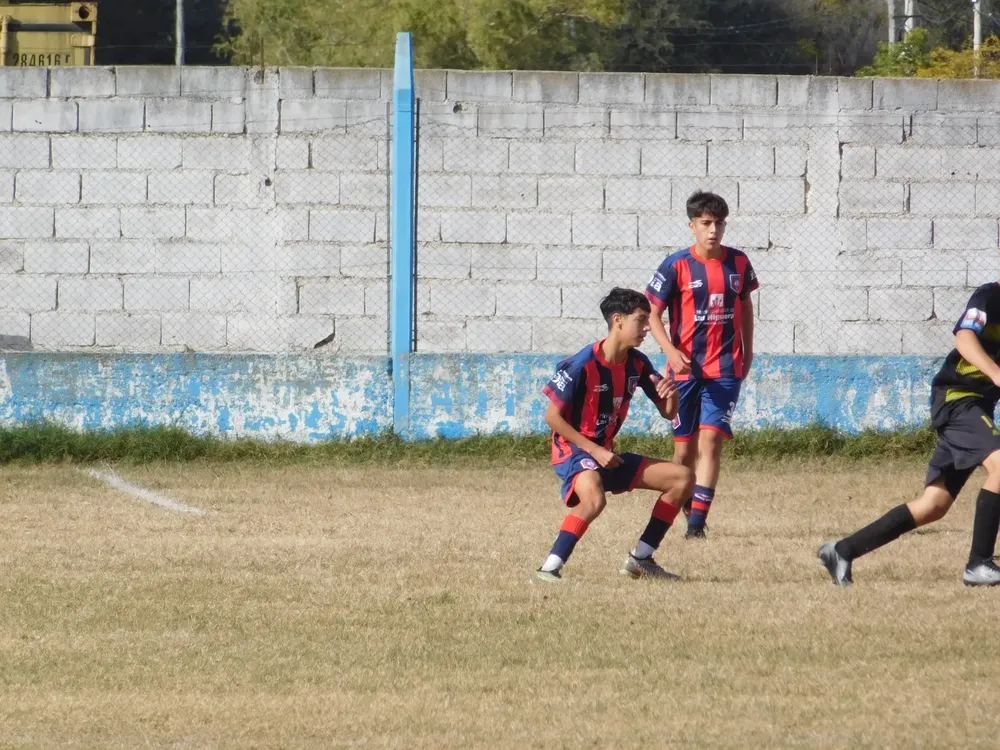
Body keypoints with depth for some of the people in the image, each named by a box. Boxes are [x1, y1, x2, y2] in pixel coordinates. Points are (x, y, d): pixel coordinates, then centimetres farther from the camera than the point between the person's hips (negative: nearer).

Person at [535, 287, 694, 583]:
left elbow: (668, 413, 10)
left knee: (682, 477, 4)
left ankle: (640, 559, 7)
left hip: (606, 453, 8)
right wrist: (594, 451, -18)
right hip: (574, 451, -8)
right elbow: (552, 417, -16)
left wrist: (670, 395, -15)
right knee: (593, 498, -40)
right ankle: (549, 569, -31)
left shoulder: (638, 364, 2)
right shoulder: (582, 365, -19)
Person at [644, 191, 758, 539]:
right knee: (685, 448, 6)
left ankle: (697, 522, -15)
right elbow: (652, 312, -5)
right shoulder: (677, 265, -7)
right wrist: (671, 351, -19)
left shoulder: (738, 263, 3)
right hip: (686, 367, -1)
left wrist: (747, 350, 21)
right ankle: (689, 509, 30)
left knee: (711, 439, -13)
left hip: (725, 369, 1)